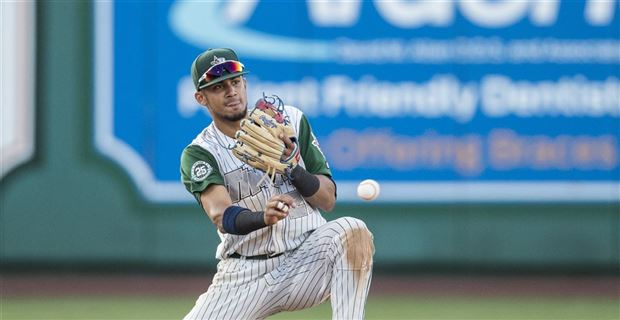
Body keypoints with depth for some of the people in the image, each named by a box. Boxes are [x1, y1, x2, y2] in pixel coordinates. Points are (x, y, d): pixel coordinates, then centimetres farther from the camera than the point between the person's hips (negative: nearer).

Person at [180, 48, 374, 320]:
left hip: (307, 258, 1)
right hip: (246, 274, -1)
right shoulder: (199, 154, -4)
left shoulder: (291, 121, 4)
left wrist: (292, 168, -18)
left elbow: (328, 200, 2)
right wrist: (263, 217, -45)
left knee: (351, 231, -29)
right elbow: (221, 217, -23)